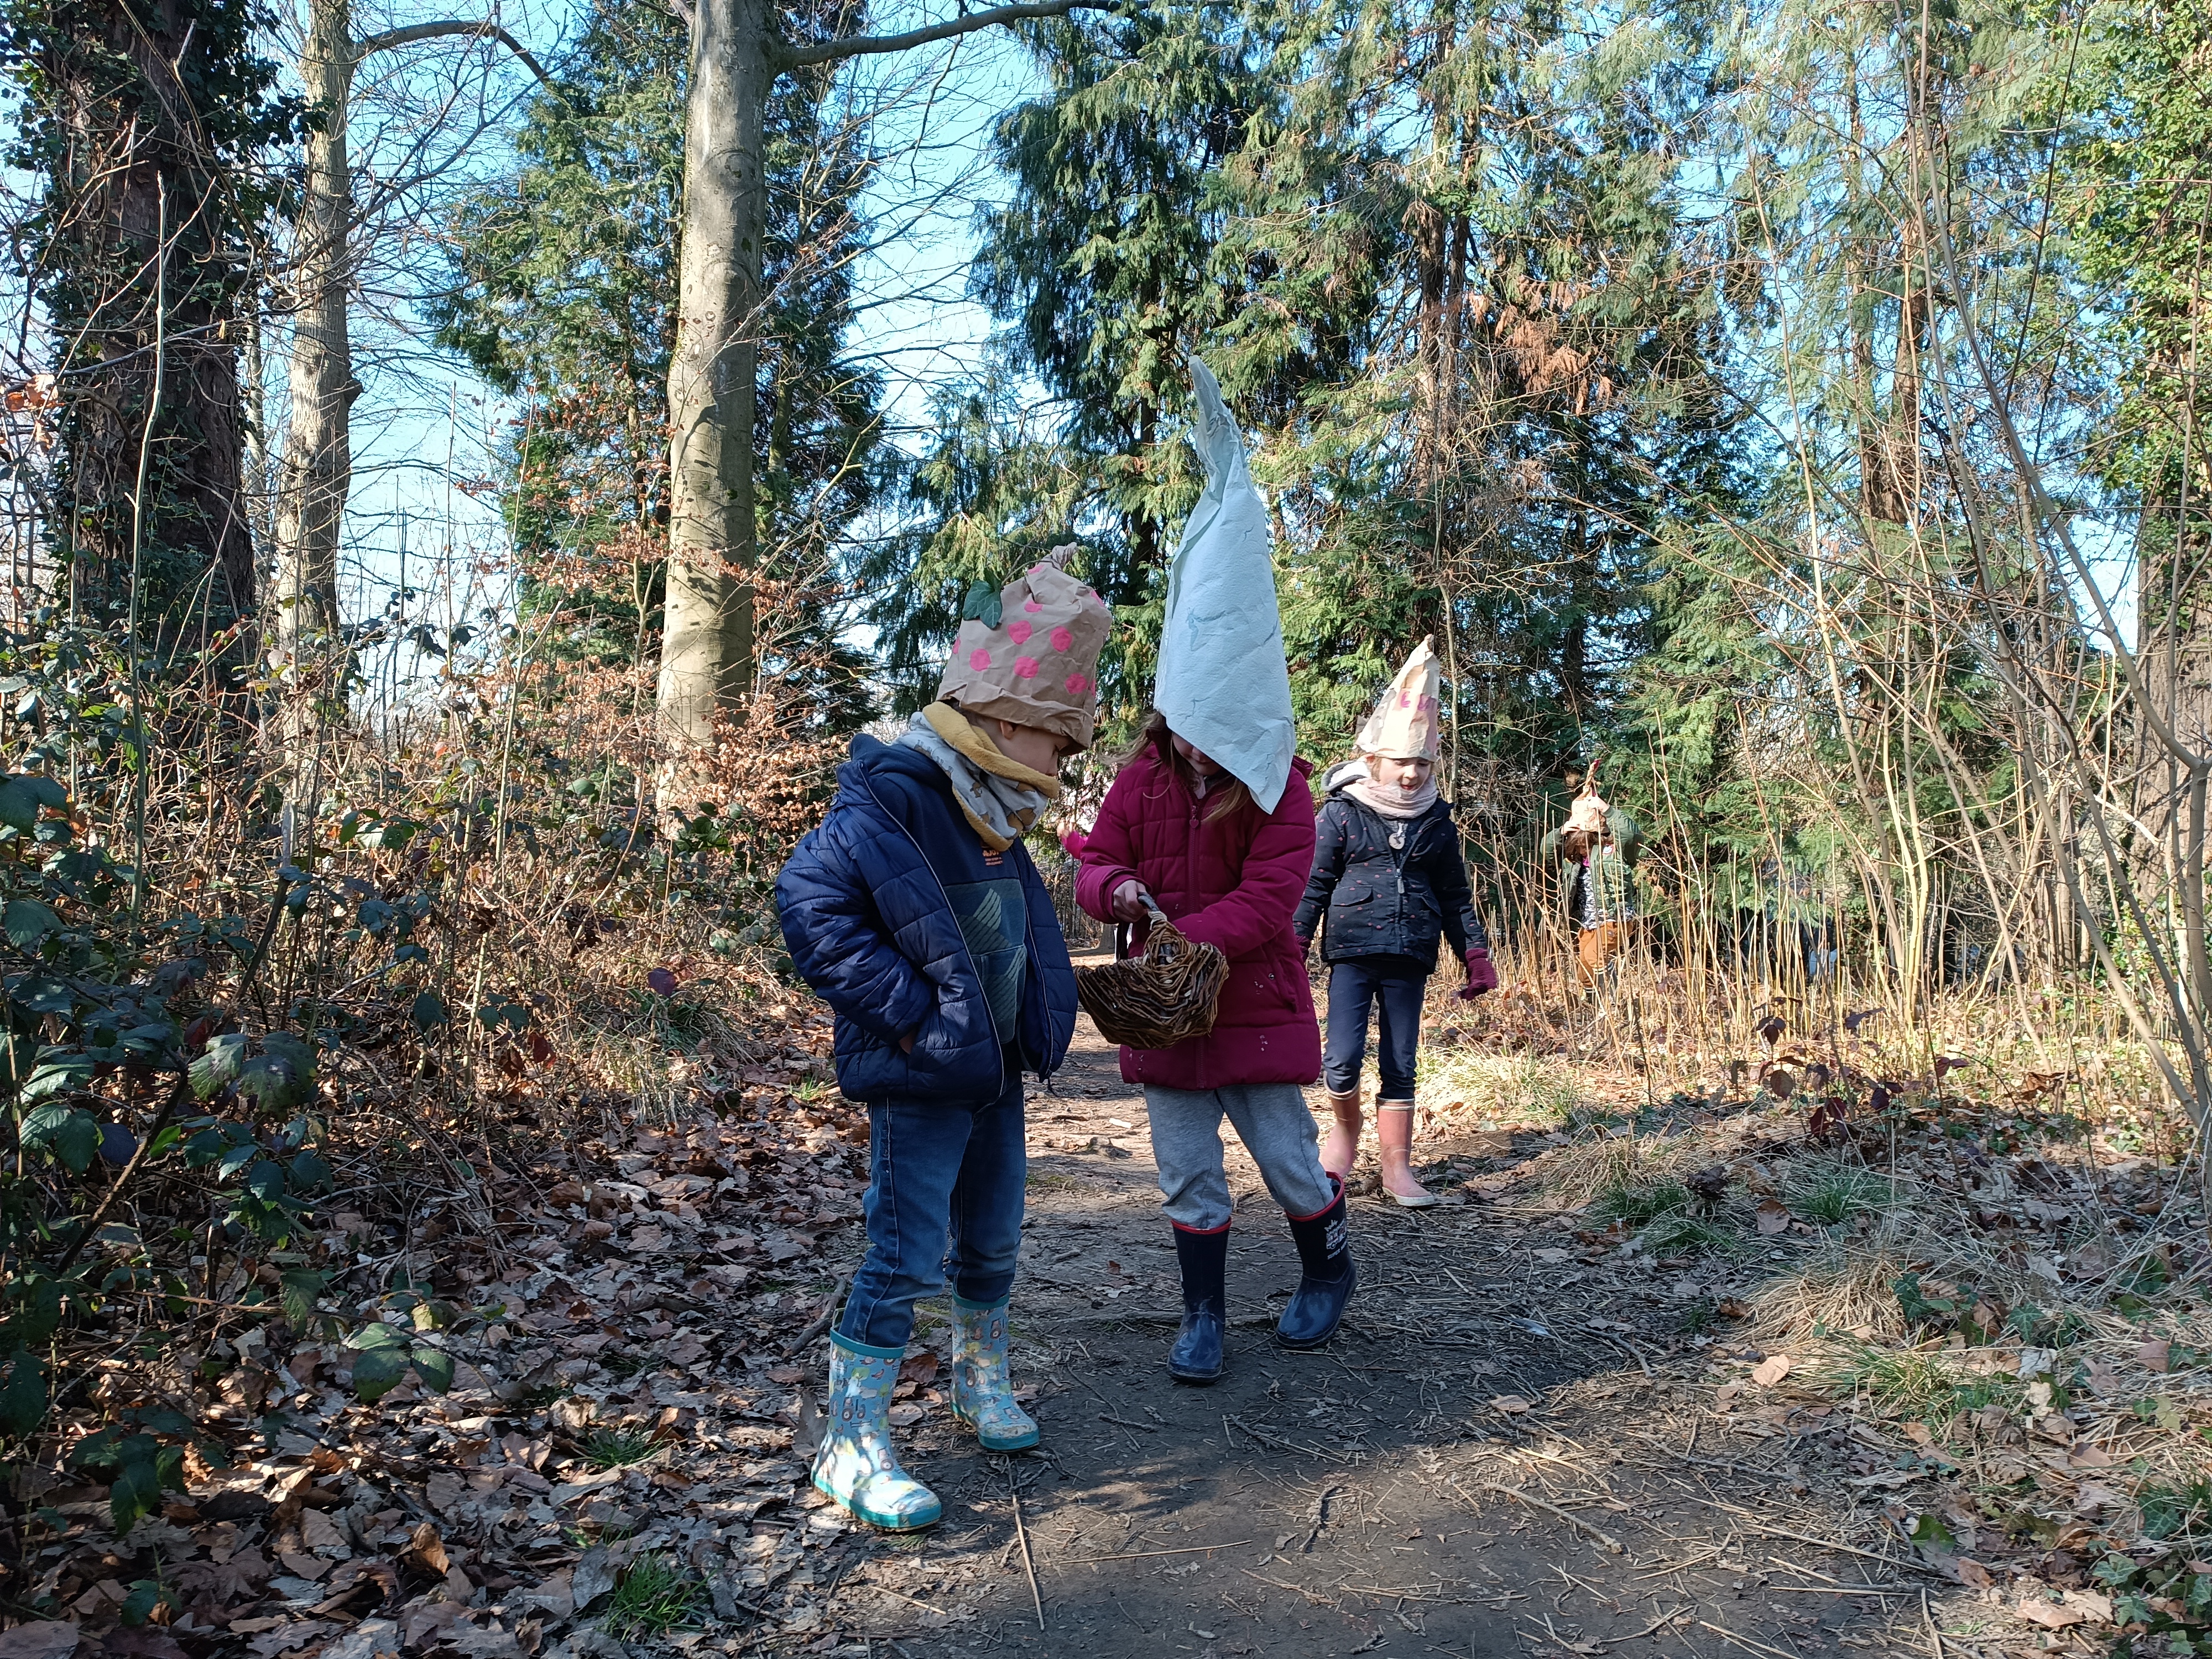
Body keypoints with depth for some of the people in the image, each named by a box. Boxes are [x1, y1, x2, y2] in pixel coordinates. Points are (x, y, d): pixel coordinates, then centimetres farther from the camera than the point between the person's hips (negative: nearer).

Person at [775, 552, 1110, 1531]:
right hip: (922, 1079, -9)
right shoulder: (893, 799, -21)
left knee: (992, 1241, 20)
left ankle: (982, 1385, 43)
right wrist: (910, 1009, -25)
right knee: (906, 1256, -5)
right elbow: (811, 903, -29)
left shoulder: (993, 816, 9)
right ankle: (852, 1447, 7)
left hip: (994, 1073, 9)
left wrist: (1035, 1025, 11)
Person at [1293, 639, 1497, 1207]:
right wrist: (1292, 949, -8)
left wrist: (1476, 958, 11)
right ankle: (1346, 1129, 21)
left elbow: (1456, 897, 15)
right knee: (1342, 1060, -10)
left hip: (1410, 958, 3)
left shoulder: (1437, 821, 9)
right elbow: (1313, 886, -1)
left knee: (1400, 1066, 6)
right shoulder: (1342, 813, -1)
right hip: (1352, 951, -3)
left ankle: (1397, 1169, 16)